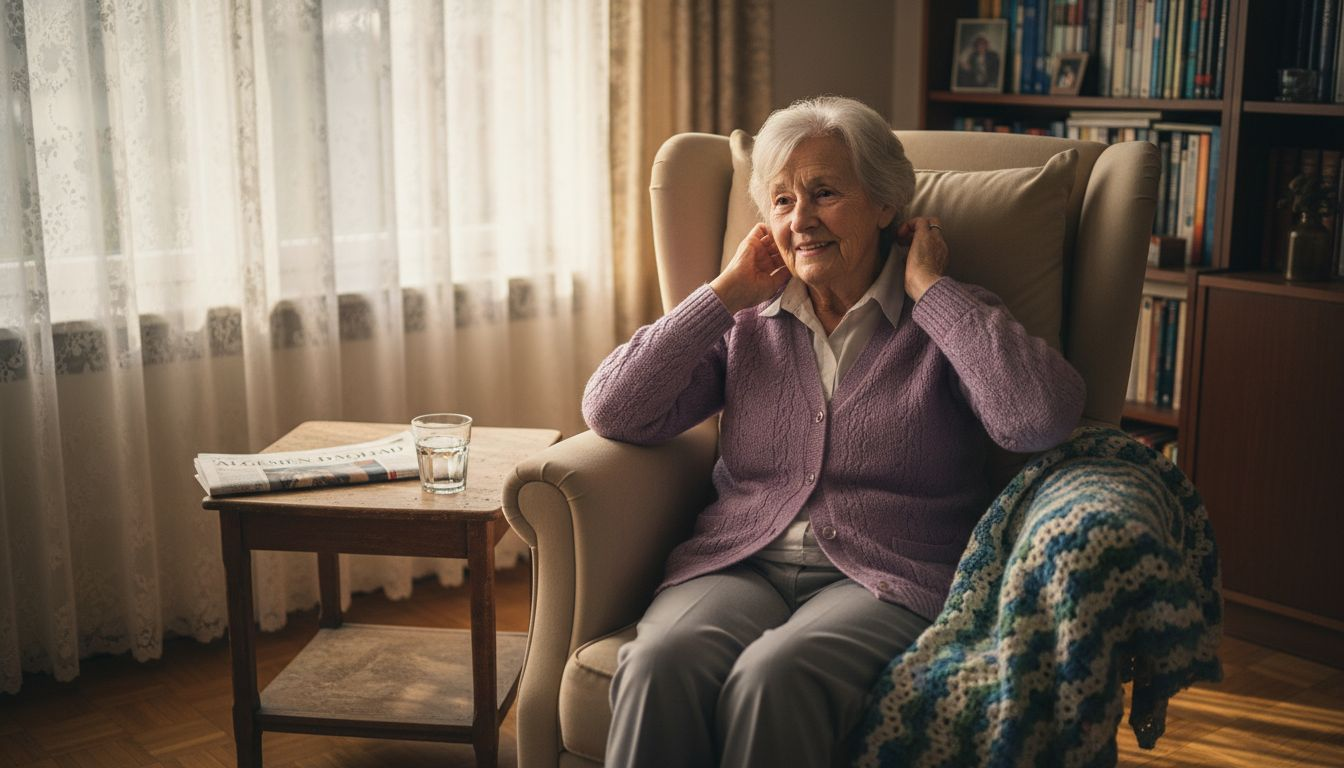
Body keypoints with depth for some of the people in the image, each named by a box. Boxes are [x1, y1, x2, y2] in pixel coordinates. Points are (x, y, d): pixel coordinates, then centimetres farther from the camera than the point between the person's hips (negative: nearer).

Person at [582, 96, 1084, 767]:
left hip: (885, 579, -2)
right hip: (740, 562, 3)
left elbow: (1044, 418, -13)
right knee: (660, 663, -33)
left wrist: (929, 286, -3)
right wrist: (728, 291, 6)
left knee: (773, 676, -35)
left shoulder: (947, 321, 8)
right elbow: (611, 412, 5)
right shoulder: (745, 326, 16)